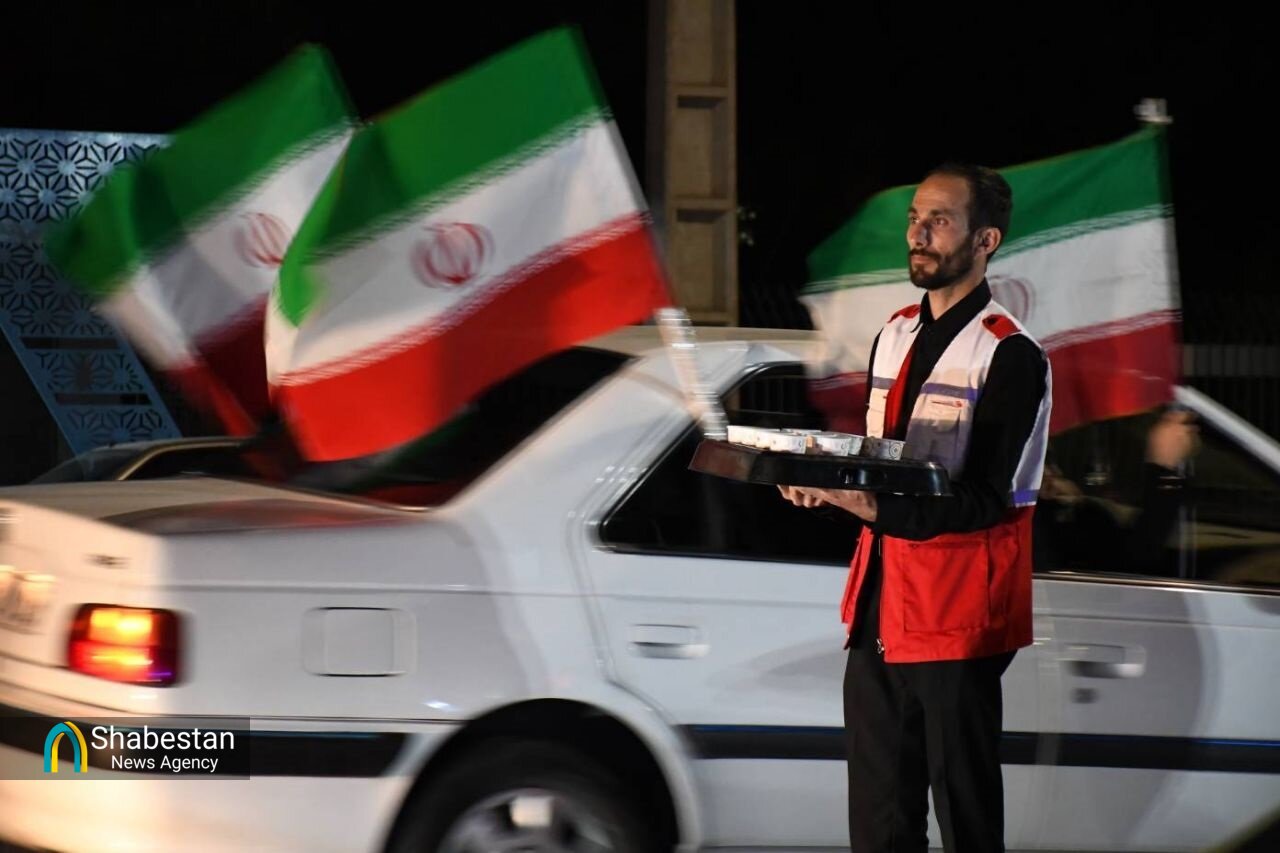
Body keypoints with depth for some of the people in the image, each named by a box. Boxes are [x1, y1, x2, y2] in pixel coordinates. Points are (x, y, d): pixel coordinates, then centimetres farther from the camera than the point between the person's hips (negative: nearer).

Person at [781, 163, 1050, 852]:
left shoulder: (1009, 356, -9)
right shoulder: (893, 337, 15)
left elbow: (986, 499, -15)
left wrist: (879, 509, -27)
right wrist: (825, 486, -2)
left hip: (956, 614, -7)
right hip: (879, 605, 7)